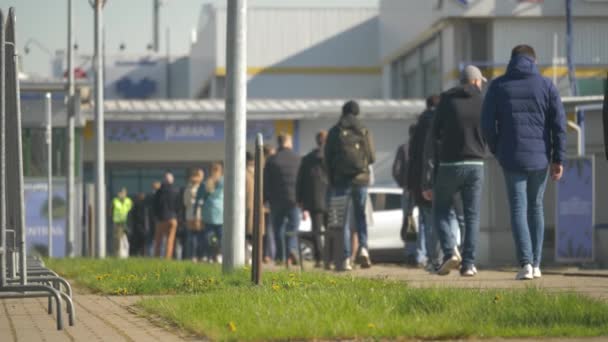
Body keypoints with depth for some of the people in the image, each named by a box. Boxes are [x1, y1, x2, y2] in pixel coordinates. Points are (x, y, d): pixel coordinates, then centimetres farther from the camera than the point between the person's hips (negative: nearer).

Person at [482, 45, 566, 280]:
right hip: (540, 158, 1)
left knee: (518, 210, -1)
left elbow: (487, 124, 0)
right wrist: (558, 159, 1)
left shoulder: (498, 87, 2)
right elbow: (559, 124, -3)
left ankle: (526, 263, -17)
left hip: (512, 157, -1)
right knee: (536, 208, 15)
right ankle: (536, 264, 15)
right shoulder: (546, 86, 2)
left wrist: (497, 152, 15)